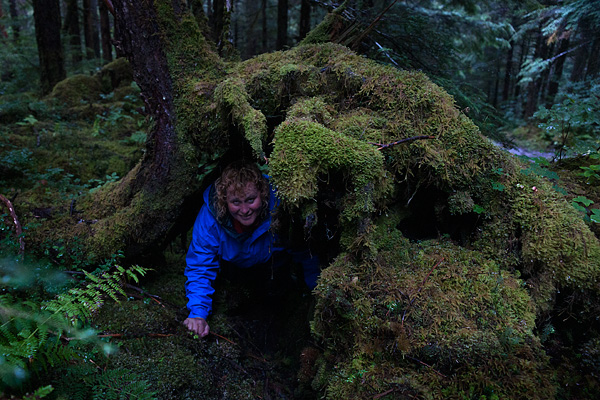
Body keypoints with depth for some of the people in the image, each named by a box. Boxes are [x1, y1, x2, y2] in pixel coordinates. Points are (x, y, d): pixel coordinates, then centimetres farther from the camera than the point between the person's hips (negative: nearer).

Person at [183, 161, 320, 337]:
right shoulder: (209, 217, -38)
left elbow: (307, 256, -23)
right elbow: (199, 269, -28)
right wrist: (198, 314, -41)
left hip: (274, 262, 0)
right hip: (232, 265, 0)